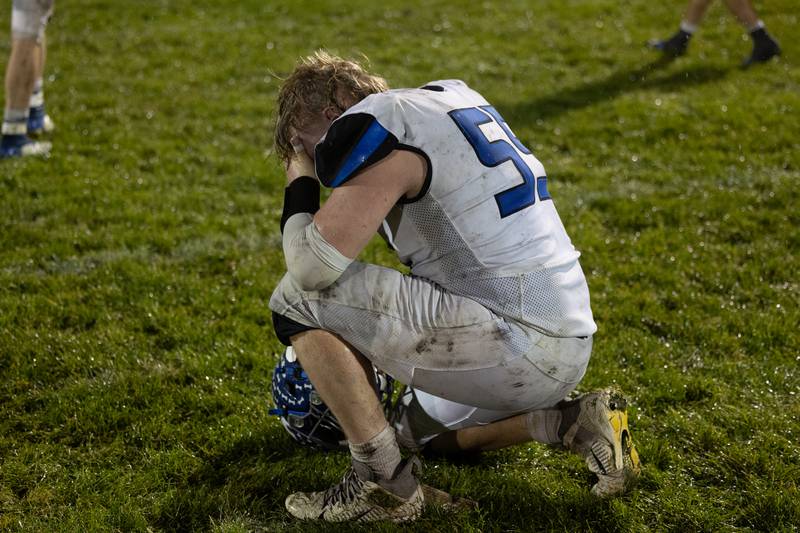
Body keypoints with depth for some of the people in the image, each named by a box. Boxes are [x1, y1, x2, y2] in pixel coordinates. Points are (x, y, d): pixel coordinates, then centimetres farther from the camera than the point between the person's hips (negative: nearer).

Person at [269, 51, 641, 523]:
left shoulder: (375, 129, -10)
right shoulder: (447, 99, 18)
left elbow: (313, 266, -18)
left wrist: (300, 183, 2)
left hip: (517, 345, -10)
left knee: (298, 299, -8)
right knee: (423, 428, 34)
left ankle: (384, 483, -2)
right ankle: (573, 423, 15)